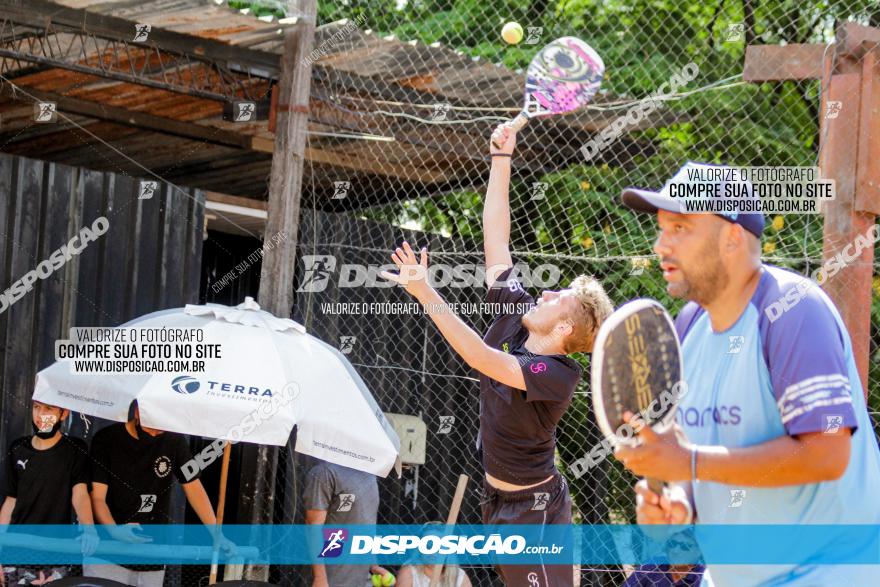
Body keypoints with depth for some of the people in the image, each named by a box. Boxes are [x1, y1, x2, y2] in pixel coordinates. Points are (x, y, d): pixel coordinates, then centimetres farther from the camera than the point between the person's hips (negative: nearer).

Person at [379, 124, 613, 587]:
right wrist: (501, 159, -3)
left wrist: (425, 293, -37)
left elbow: (482, 358, -34)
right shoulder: (514, 314, -3)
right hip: (498, 498, 8)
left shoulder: (561, 375, -24)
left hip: (534, 510, -8)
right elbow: (495, 236, 0)